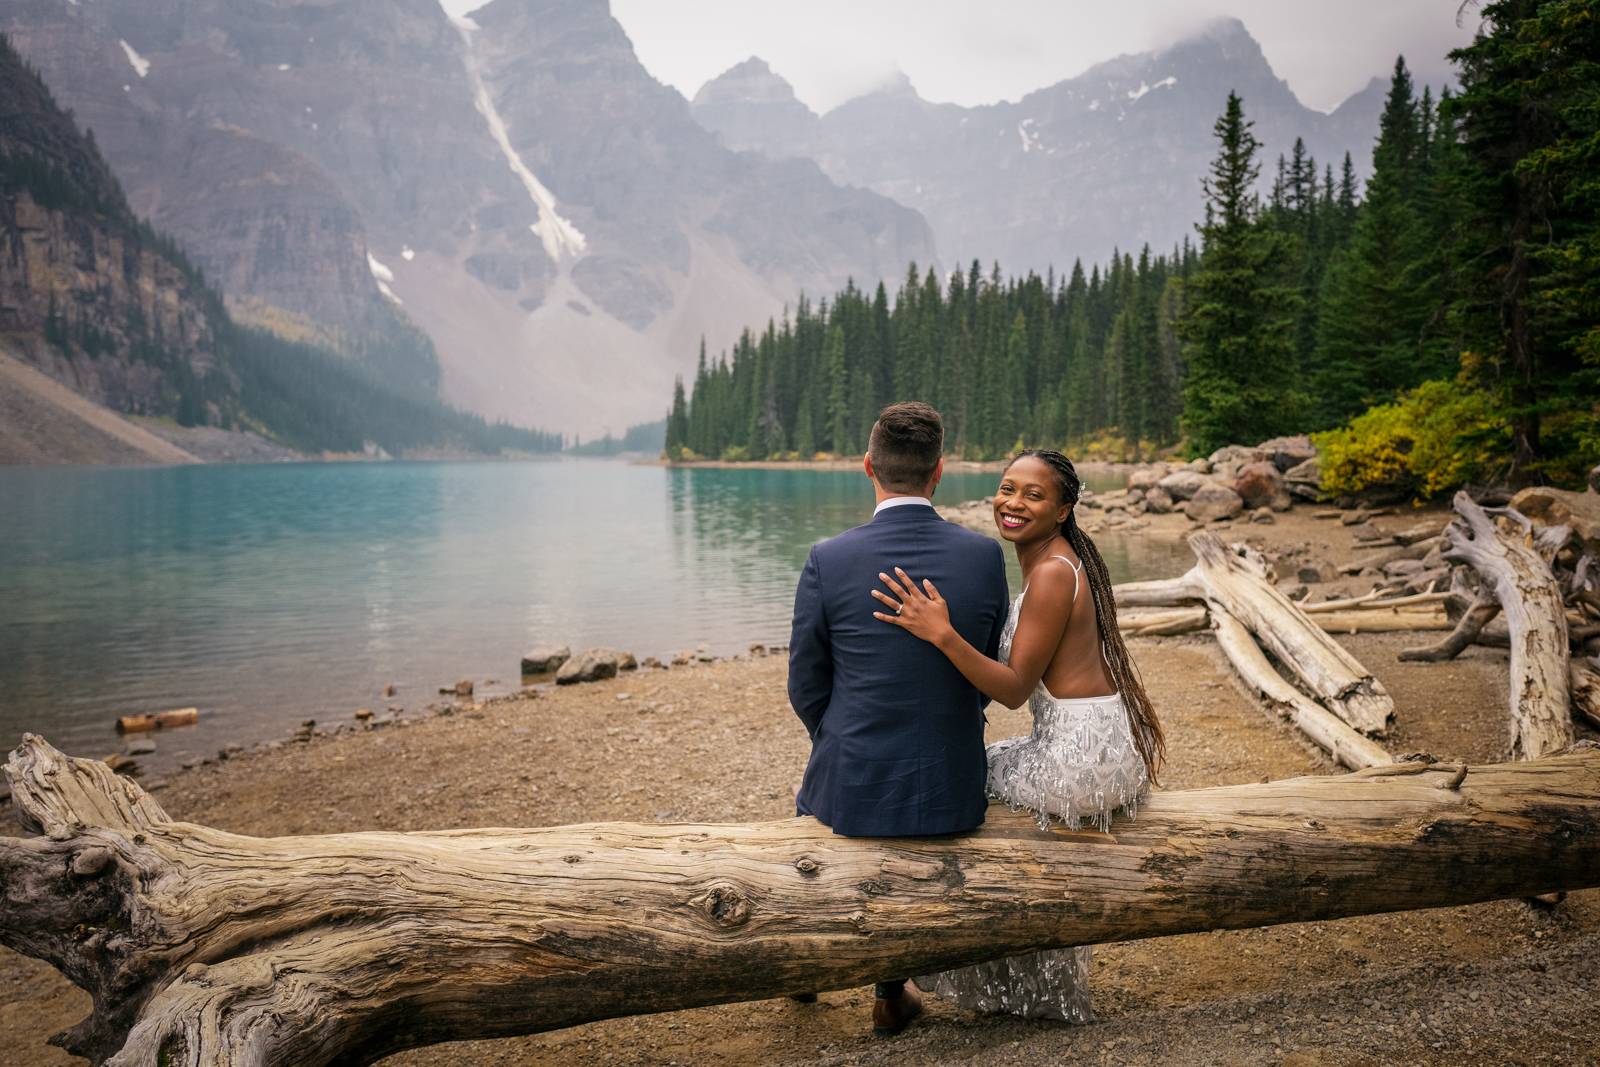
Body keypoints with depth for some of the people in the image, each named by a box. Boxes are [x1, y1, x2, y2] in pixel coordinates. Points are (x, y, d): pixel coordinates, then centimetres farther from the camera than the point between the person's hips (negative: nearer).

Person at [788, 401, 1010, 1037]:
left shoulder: (827, 562, -15)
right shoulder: (985, 556, -9)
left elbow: (805, 689, -4)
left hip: (852, 791, -1)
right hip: (951, 793, 2)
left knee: (810, 799, 35)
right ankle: (891, 991, 41)